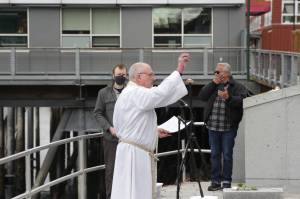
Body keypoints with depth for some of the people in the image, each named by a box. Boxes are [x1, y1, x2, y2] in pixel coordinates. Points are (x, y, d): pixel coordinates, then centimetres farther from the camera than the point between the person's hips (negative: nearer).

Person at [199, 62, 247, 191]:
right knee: (215, 155, 8)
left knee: (227, 155, 1)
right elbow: (202, 96, -1)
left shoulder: (237, 87, -2)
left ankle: (226, 181, 9)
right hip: (213, 127, 4)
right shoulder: (213, 86, 14)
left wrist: (228, 98, -34)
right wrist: (213, 83, -6)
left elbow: (241, 101, -18)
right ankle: (215, 181, 14)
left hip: (228, 128, -4)